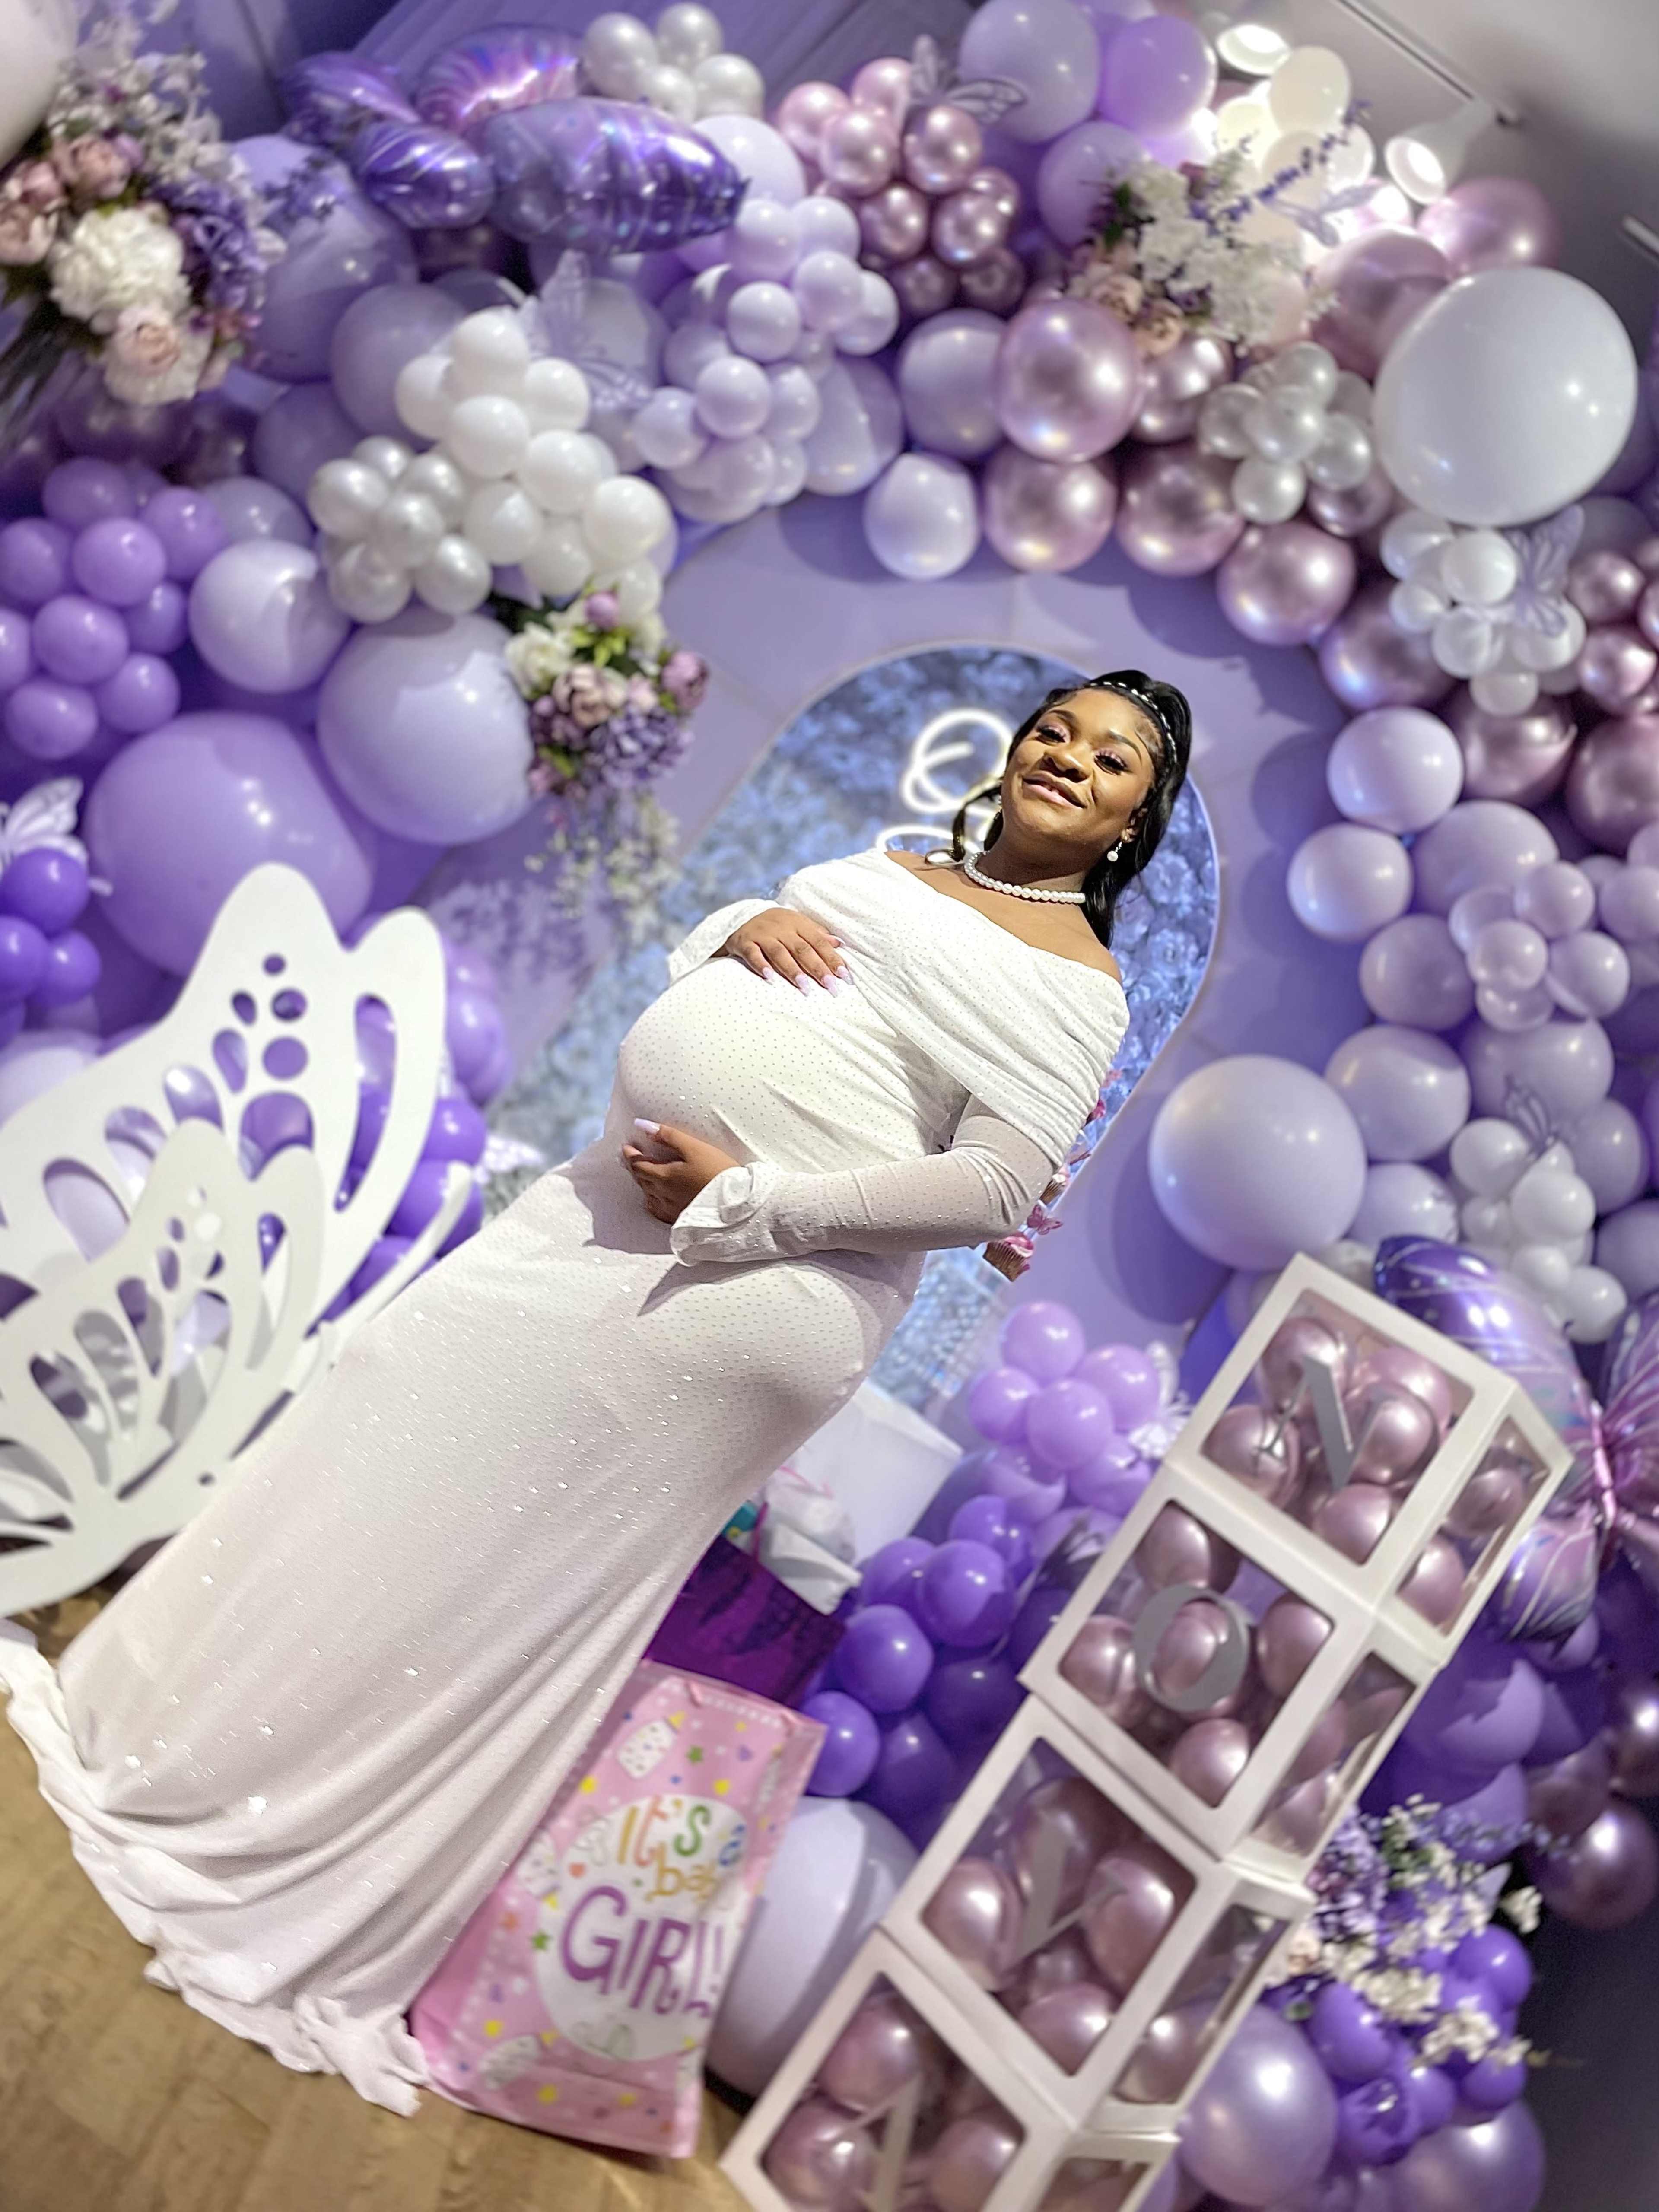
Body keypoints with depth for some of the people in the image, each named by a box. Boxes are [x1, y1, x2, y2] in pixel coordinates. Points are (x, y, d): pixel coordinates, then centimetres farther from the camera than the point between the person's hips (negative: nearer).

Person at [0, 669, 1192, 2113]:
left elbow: (998, 1190, -16)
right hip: (619, 1201, 7)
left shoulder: (1077, 978, -4)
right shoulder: (890, 871, 19)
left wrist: (751, 1199, -18)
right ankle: (147, 1716, 30)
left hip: (762, 1286, -7)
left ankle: (307, 1917, 20)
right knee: (414, 1398, 9)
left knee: (509, 1568, -1)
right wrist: (741, 922, -1)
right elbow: (688, 968, 22)